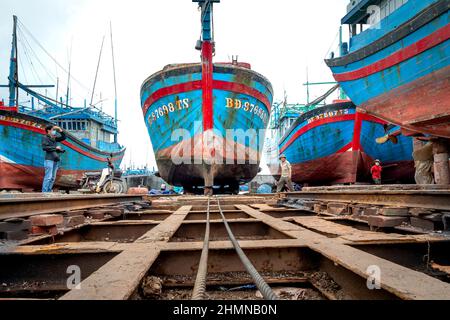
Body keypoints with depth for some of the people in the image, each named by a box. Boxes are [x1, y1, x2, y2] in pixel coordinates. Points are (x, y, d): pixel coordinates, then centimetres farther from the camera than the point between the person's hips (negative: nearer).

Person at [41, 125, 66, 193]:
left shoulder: (54, 138, 18)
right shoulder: (45, 138, 0)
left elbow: (64, 137, 22)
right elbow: (44, 147, -12)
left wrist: (60, 130, 11)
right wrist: (55, 147, -9)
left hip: (56, 160, 7)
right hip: (49, 159, -7)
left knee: (53, 177, 7)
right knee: (48, 177, -10)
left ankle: (49, 191, 12)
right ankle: (44, 192, -8)